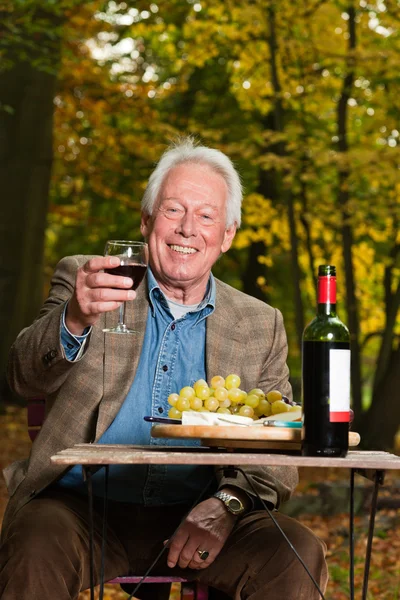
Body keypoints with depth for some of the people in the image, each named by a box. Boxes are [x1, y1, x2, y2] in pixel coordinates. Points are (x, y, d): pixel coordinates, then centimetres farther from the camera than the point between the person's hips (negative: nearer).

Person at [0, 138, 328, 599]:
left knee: (298, 554, -24)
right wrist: (75, 320, -25)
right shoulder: (84, 280, 9)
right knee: (37, 545, -33)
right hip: (83, 505, -1)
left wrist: (228, 504, -13)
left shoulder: (261, 326, 12)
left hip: (197, 516, 2)